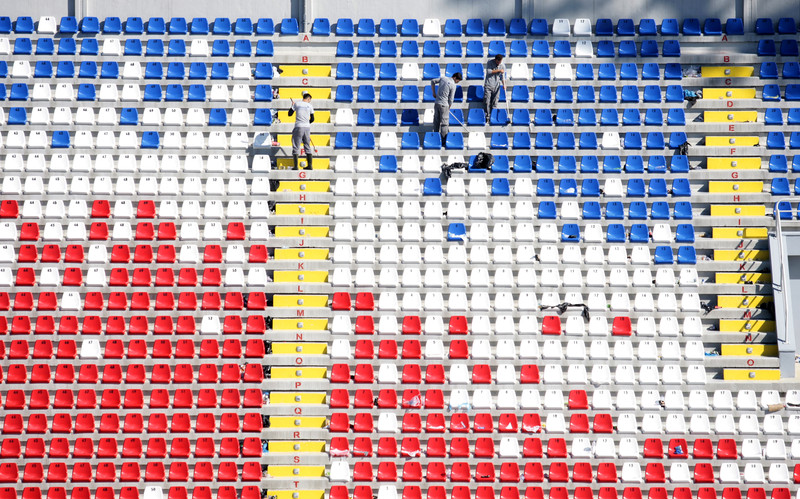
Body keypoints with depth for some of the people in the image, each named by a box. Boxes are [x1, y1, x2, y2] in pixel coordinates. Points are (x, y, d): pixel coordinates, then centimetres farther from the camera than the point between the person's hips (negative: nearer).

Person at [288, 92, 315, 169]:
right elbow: (312, 119, 5)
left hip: (298, 127, -1)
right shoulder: (310, 106, 5)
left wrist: (292, 105, 23)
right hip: (307, 127, 1)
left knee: (296, 146, 2)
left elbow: (289, 114, 10)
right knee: (307, 146, 11)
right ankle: (310, 165, 8)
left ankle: (296, 166, -5)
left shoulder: (296, 104, 2)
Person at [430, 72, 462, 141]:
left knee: (436, 121, 13)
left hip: (436, 103, 7)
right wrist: (449, 107, 7)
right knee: (444, 123, 0)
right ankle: (443, 140, 2)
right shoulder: (453, 85, -11)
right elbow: (451, 99, -8)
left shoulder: (443, 78, 7)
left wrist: (434, 93, 22)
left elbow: (432, 81, 19)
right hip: (444, 105, -7)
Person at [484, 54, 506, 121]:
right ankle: (487, 117, -1)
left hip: (496, 85, 2)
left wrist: (504, 84, -10)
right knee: (487, 101, -7)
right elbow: (489, 71, -17)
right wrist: (498, 70, -16)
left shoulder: (502, 65, 3)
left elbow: (503, 76, 4)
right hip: (488, 84, -2)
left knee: (494, 102, 0)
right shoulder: (490, 63, -5)